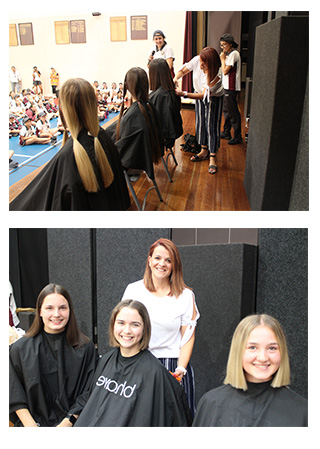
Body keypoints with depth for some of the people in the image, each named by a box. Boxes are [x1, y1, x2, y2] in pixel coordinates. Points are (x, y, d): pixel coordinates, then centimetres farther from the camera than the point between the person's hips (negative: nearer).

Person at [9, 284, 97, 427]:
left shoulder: (85, 348, 1)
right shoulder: (20, 349, 3)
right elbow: (16, 398, 3)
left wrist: (68, 422, -9)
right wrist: (32, 426, -8)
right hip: (35, 422, 1)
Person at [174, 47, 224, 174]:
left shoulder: (216, 76, -38)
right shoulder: (197, 60, -25)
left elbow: (204, 95, -37)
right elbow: (184, 70, -6)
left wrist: (184, 94, -44)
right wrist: (175, 78, -26)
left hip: (214, 98, -6)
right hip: (199, 95, 6)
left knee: (212, 126, -7)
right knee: (200, 123, 12)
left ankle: (212, 159, -3)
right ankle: (204, 151, 27)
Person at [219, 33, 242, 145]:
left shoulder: (233, 54, -15)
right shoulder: (229, 54, 16)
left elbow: (225, 71, -18)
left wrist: (222, 59, -10)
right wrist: (223, 59, 9)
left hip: (231, 88, -11)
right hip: (227, 87, 11)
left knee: (233, 112, -7)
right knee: (226, 110, 18)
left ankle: (237, 136, -2)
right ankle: (226, 133, 29)